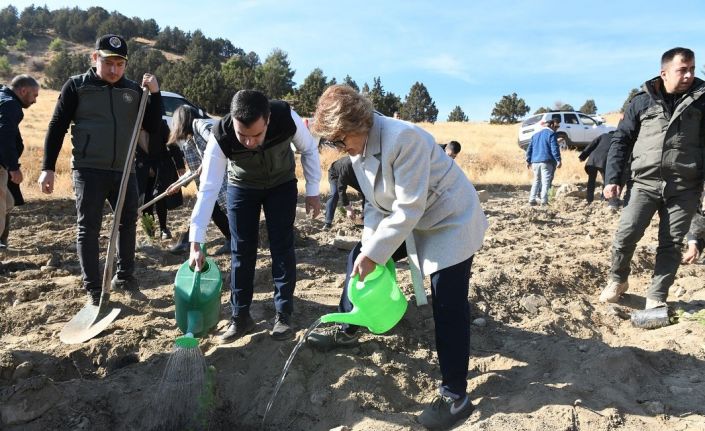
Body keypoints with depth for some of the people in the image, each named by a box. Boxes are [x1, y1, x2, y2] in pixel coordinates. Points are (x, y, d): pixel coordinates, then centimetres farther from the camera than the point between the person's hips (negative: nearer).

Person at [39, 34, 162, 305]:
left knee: (128, 222, 12)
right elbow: (57, 127, -1)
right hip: (88, 170, -4)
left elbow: (152, 127, 3)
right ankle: (93, 288, 9)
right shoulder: (76, 86, -2)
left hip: (124, 170, 4)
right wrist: (48, 167, -6)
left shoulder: (133, 90, 7)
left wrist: (155, 94, -8)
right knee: (88, 228, 0)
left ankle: (124, 276, 28)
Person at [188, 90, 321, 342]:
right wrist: (196, 243, -34)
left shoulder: (287, 118, -35)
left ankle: (284, 315, 8)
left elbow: (309, 150, -14)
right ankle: (240, 317, 13)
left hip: (282, 184, 0)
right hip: (241, 187, 0)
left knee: (282, 247, -4)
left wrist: (312, 192, -11)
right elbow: (208, 189, -32)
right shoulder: (221, 137, -34)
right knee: (241, 250, 0)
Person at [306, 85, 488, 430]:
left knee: (448, 307, -9)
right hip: (408, 222, 9)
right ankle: (347, 330, 33)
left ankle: (455, 396, 4)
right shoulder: (358, 148, -4)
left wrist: (374, 254, -25)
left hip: (450, 221, -8)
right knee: (357, 258, 12)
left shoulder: (403, 138, -31)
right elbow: (376, 204, 2)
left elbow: (409, 208, -30)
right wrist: (367, 250, -8)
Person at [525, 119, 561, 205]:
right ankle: (544, 201, -11)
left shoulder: (535, 135, 20)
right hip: (546, 161, -6)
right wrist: (558, 160, -12)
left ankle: (532, 200, 8)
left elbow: (529, 148, 18)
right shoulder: (551, 134, -1)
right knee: (546, 181, -4)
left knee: (536, 181, 14)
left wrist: (528, 161, 20)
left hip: (535, 162, 6)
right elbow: (554, 148, -11)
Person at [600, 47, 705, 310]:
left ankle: (656, 298, 15)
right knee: (625, 234, -9)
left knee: (671, 244, 3)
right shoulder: (642, 102, 4)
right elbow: (621, 140, 6)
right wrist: (612, 178, -4)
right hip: (646, 184, 0)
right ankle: (617, 280, 16)